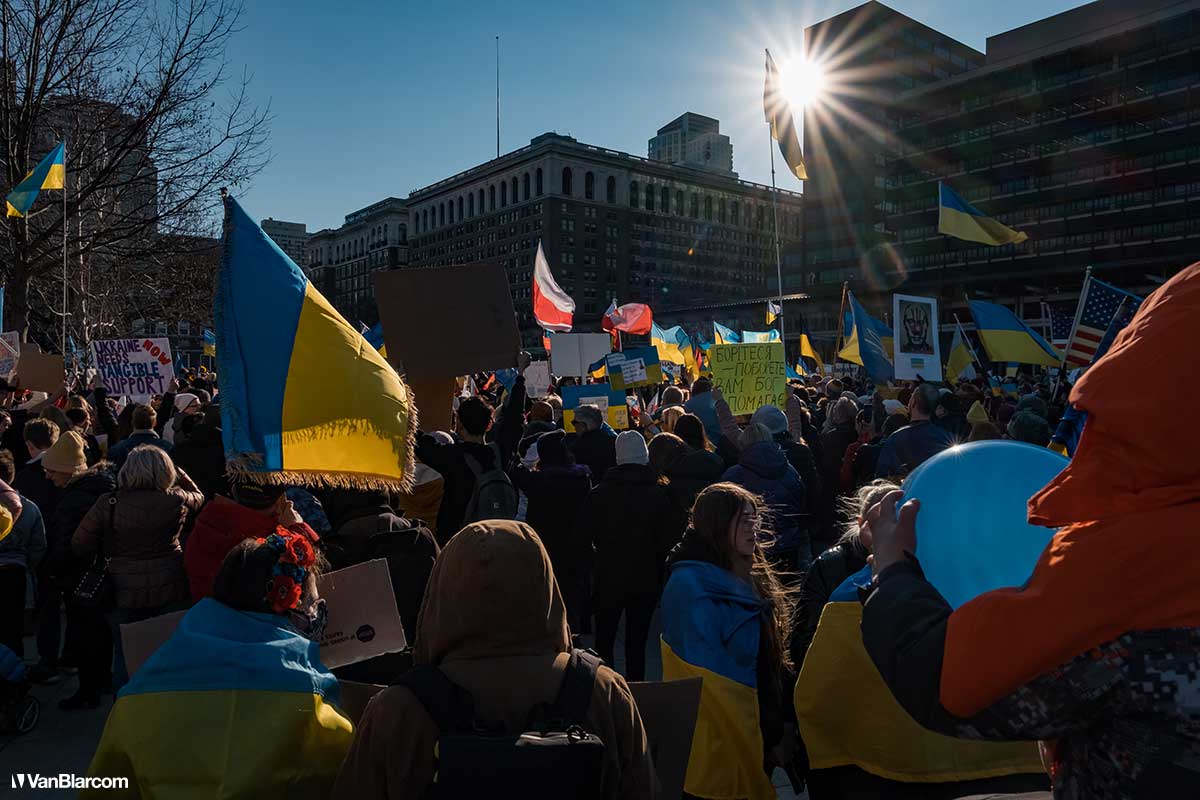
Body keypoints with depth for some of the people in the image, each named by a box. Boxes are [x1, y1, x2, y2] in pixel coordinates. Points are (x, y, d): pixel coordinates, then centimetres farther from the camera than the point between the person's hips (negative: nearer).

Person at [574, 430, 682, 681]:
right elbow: (673, 538, -8)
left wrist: (599, 560, 7)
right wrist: (656, 564, 9)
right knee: (637, 642, 10)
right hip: (647, 579, 0)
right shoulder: (660, 494, -9)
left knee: (604, 641, 15)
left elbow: (581, 539, -9)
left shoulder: (599, 493, -8)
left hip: (608, 578, 0)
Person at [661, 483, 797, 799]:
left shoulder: (749, 578, 7)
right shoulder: (690, 585, -20)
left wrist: (786, 723, 0)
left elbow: (774, 659, 8)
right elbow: (710, 675, -21)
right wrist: (763, 736, -15)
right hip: (720, 741, -7)